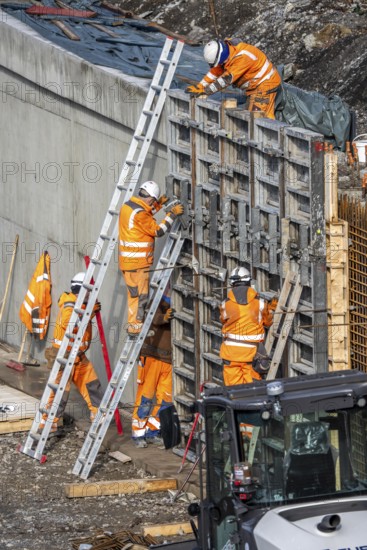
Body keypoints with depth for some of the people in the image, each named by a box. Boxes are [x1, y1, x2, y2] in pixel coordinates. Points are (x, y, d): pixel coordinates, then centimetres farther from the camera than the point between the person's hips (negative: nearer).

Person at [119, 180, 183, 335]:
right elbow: (158, 231, -16)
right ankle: (135, 326, 3)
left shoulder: (128, 206, 8)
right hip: (138, 262, -10)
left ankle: (133, 323, 25)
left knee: (134, 293, 18)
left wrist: (158, 205, 23)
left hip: (127, 258, 10)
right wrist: (172, 214, -9)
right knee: (140, 294, -2)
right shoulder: (139, 213, -22)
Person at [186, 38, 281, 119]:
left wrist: (205, 91, -28)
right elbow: (215, 71, 1)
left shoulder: (242, 57, -34)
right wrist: (199, 86, -10)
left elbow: (227, 79, -33)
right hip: (255, 86, 10)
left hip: (265, 84, -10)